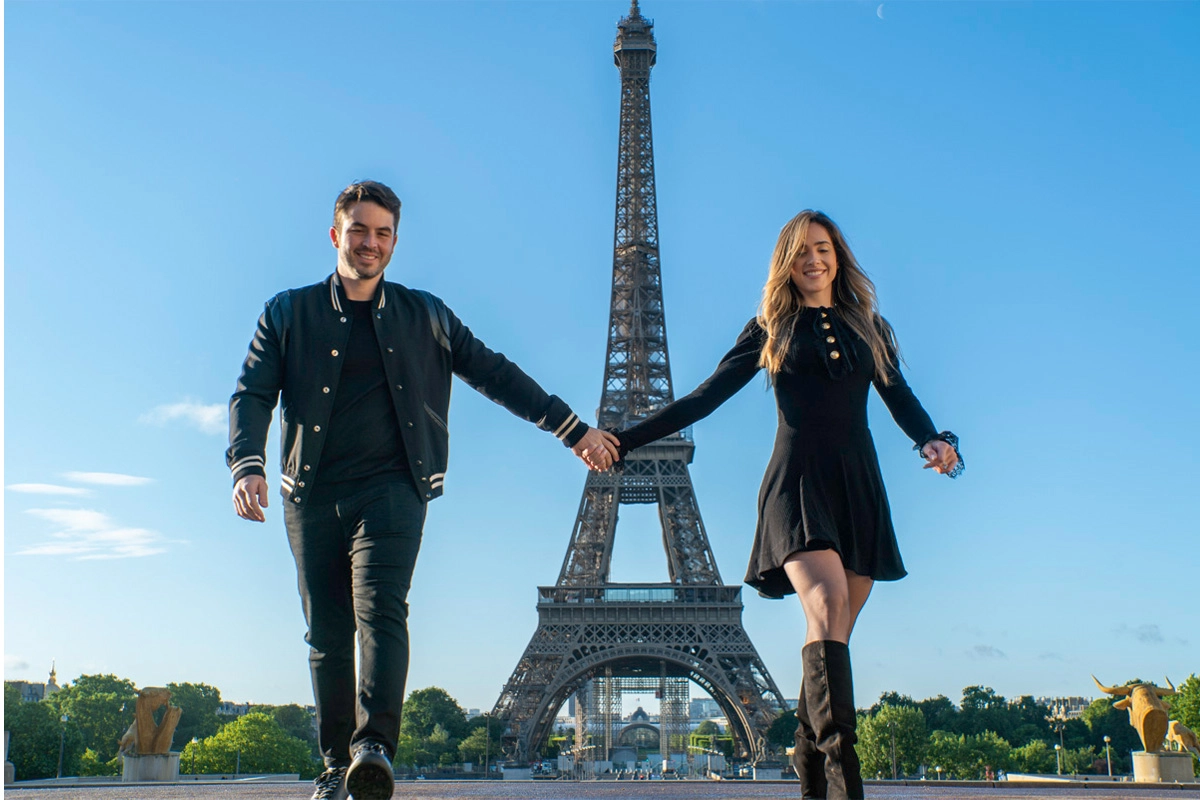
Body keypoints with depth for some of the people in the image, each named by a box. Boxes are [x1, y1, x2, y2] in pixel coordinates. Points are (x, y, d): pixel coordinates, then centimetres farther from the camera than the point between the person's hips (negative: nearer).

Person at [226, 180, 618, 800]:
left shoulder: (426, 317, 14)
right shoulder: (288, 313, 13)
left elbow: (496, 375, 14)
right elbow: (252, 394, 4)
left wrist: (574, 430, 10)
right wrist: (247, 465, -16)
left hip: (391, 488, -1)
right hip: (313, 495, 2)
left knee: (381, 608, -21)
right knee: (327, 635, 3)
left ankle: (375, 748, -29)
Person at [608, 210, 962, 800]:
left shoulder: (869, 328, 17)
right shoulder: (769, 330, 10)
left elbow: (901, 400, 9)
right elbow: (704, 398, 6)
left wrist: (934, 441, -14)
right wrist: (624, 439, -1)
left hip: (859, 487, 3)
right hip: (798, 482, -3)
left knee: (833, 634, 2)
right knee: (828, 603, -25)